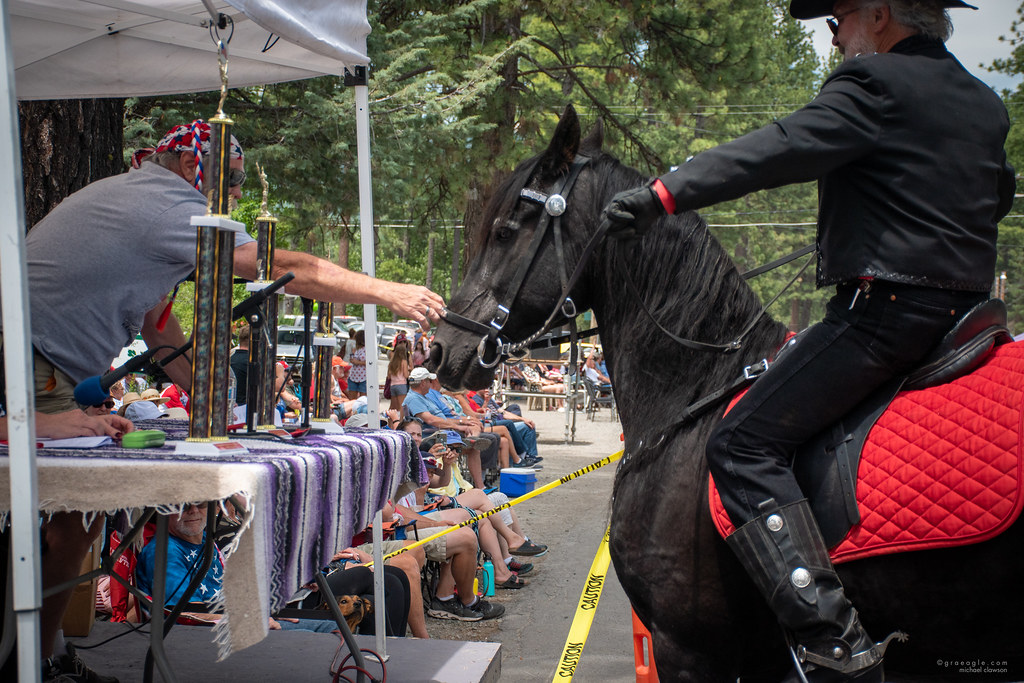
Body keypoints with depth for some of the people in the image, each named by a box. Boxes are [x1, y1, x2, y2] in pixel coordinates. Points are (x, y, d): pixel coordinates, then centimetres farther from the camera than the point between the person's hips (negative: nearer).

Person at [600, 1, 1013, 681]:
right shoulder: (987, 104, 17)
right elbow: (1000, 195, 33)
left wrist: (666, 193, -31)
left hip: (883, 307, -10)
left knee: (743, 445, -13)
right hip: (965, 310, 10)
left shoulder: (875, 82, -10)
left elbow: (783, 149, -25)